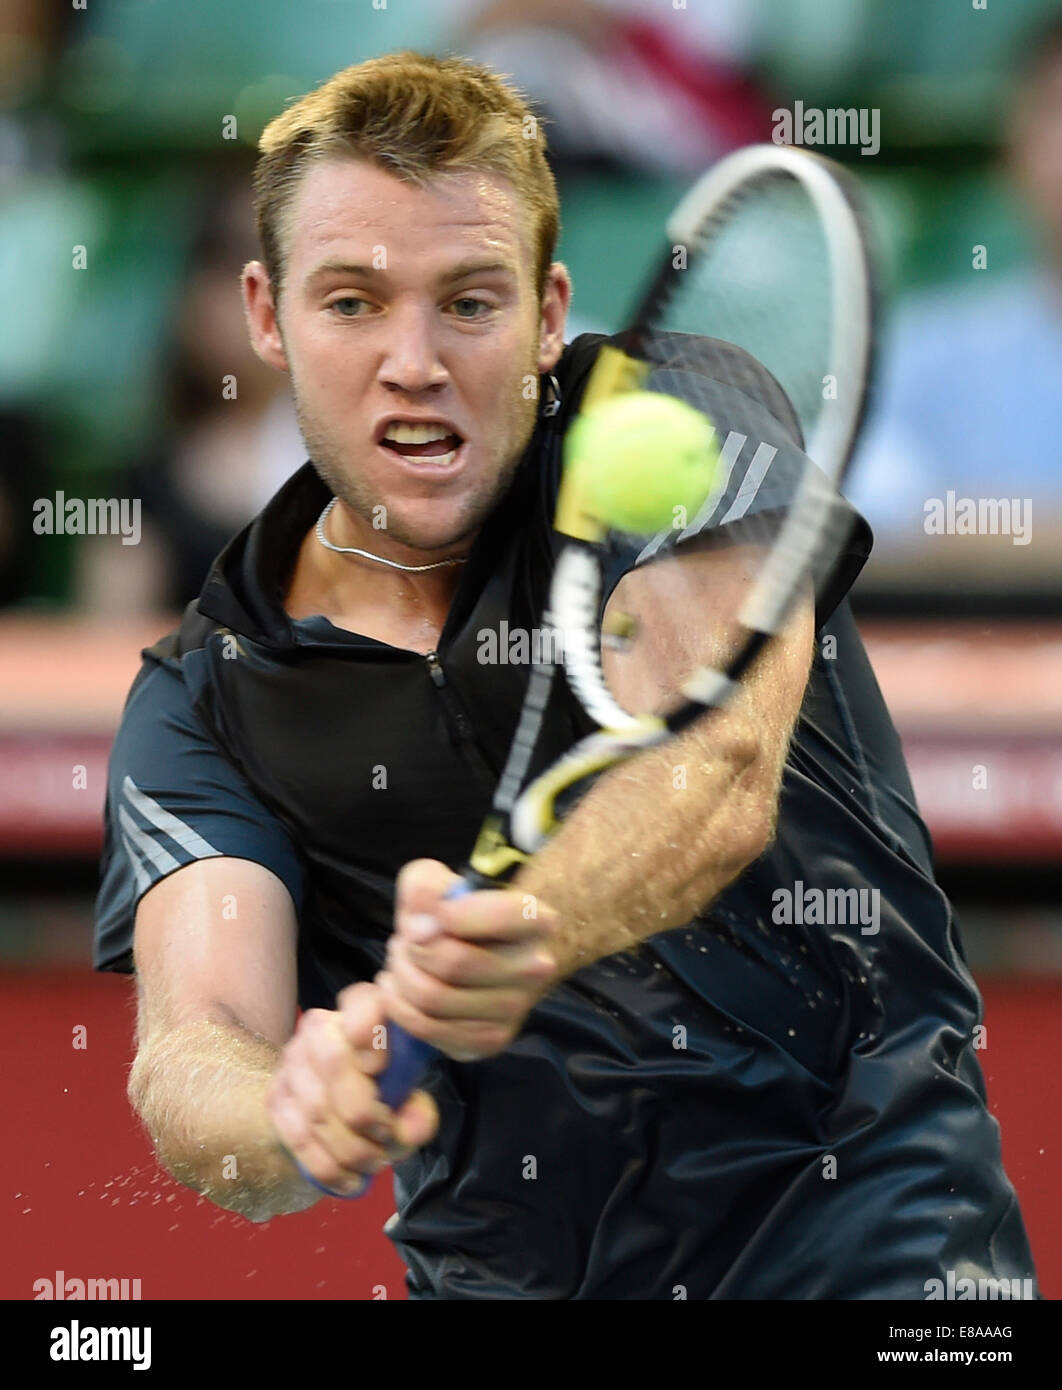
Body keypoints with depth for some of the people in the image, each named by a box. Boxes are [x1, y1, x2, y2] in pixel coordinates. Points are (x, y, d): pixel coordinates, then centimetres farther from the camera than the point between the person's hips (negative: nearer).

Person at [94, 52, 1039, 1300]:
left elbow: (722, 776, -18)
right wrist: (294, 1119, -33)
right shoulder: (200, 700, 6)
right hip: (504, 1271, 5)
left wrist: (510, 937, -39)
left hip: (854, 1210, -5)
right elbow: (186, 1053, -8)